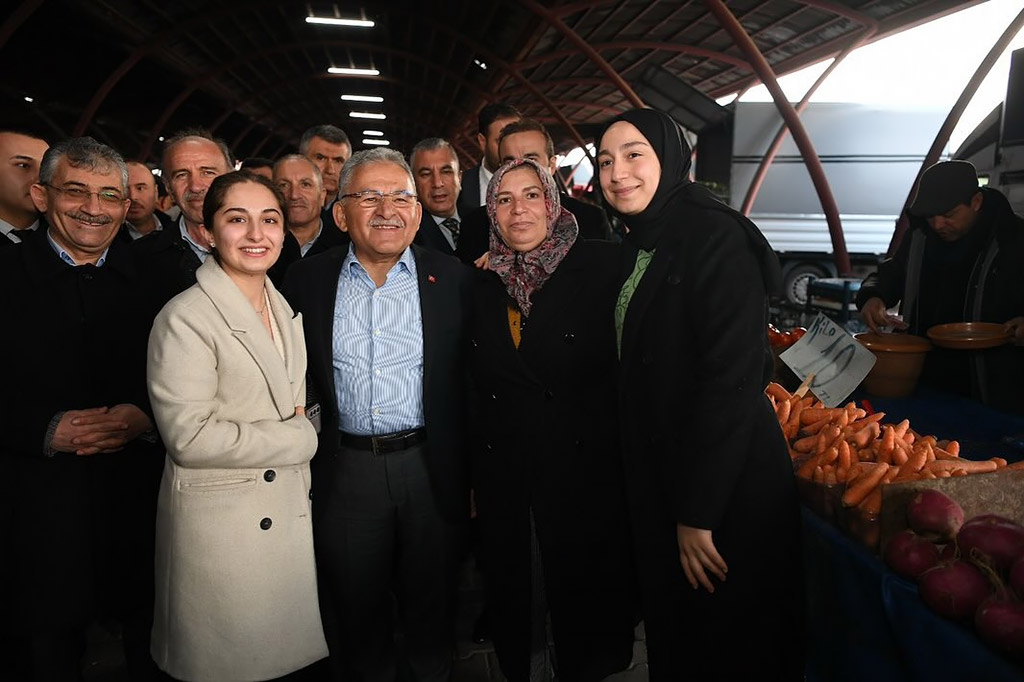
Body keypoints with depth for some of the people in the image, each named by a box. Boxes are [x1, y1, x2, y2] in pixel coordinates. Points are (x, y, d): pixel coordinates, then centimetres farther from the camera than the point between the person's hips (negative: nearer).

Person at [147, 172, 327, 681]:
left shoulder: (285, 310, 8)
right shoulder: (185, 317, -17)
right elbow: (189, 436, -22)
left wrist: (299, 426, -2)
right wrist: (298, 438, -15)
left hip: (288, 513, 7)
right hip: (219, 520, -6)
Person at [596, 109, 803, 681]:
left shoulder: (714, 236, -19)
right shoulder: (642, 245, 9)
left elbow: (732, 380, -25)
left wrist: (699, 513, -22)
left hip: (726, 485, -8)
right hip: (659, 476, 8)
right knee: (674, 635, 23)